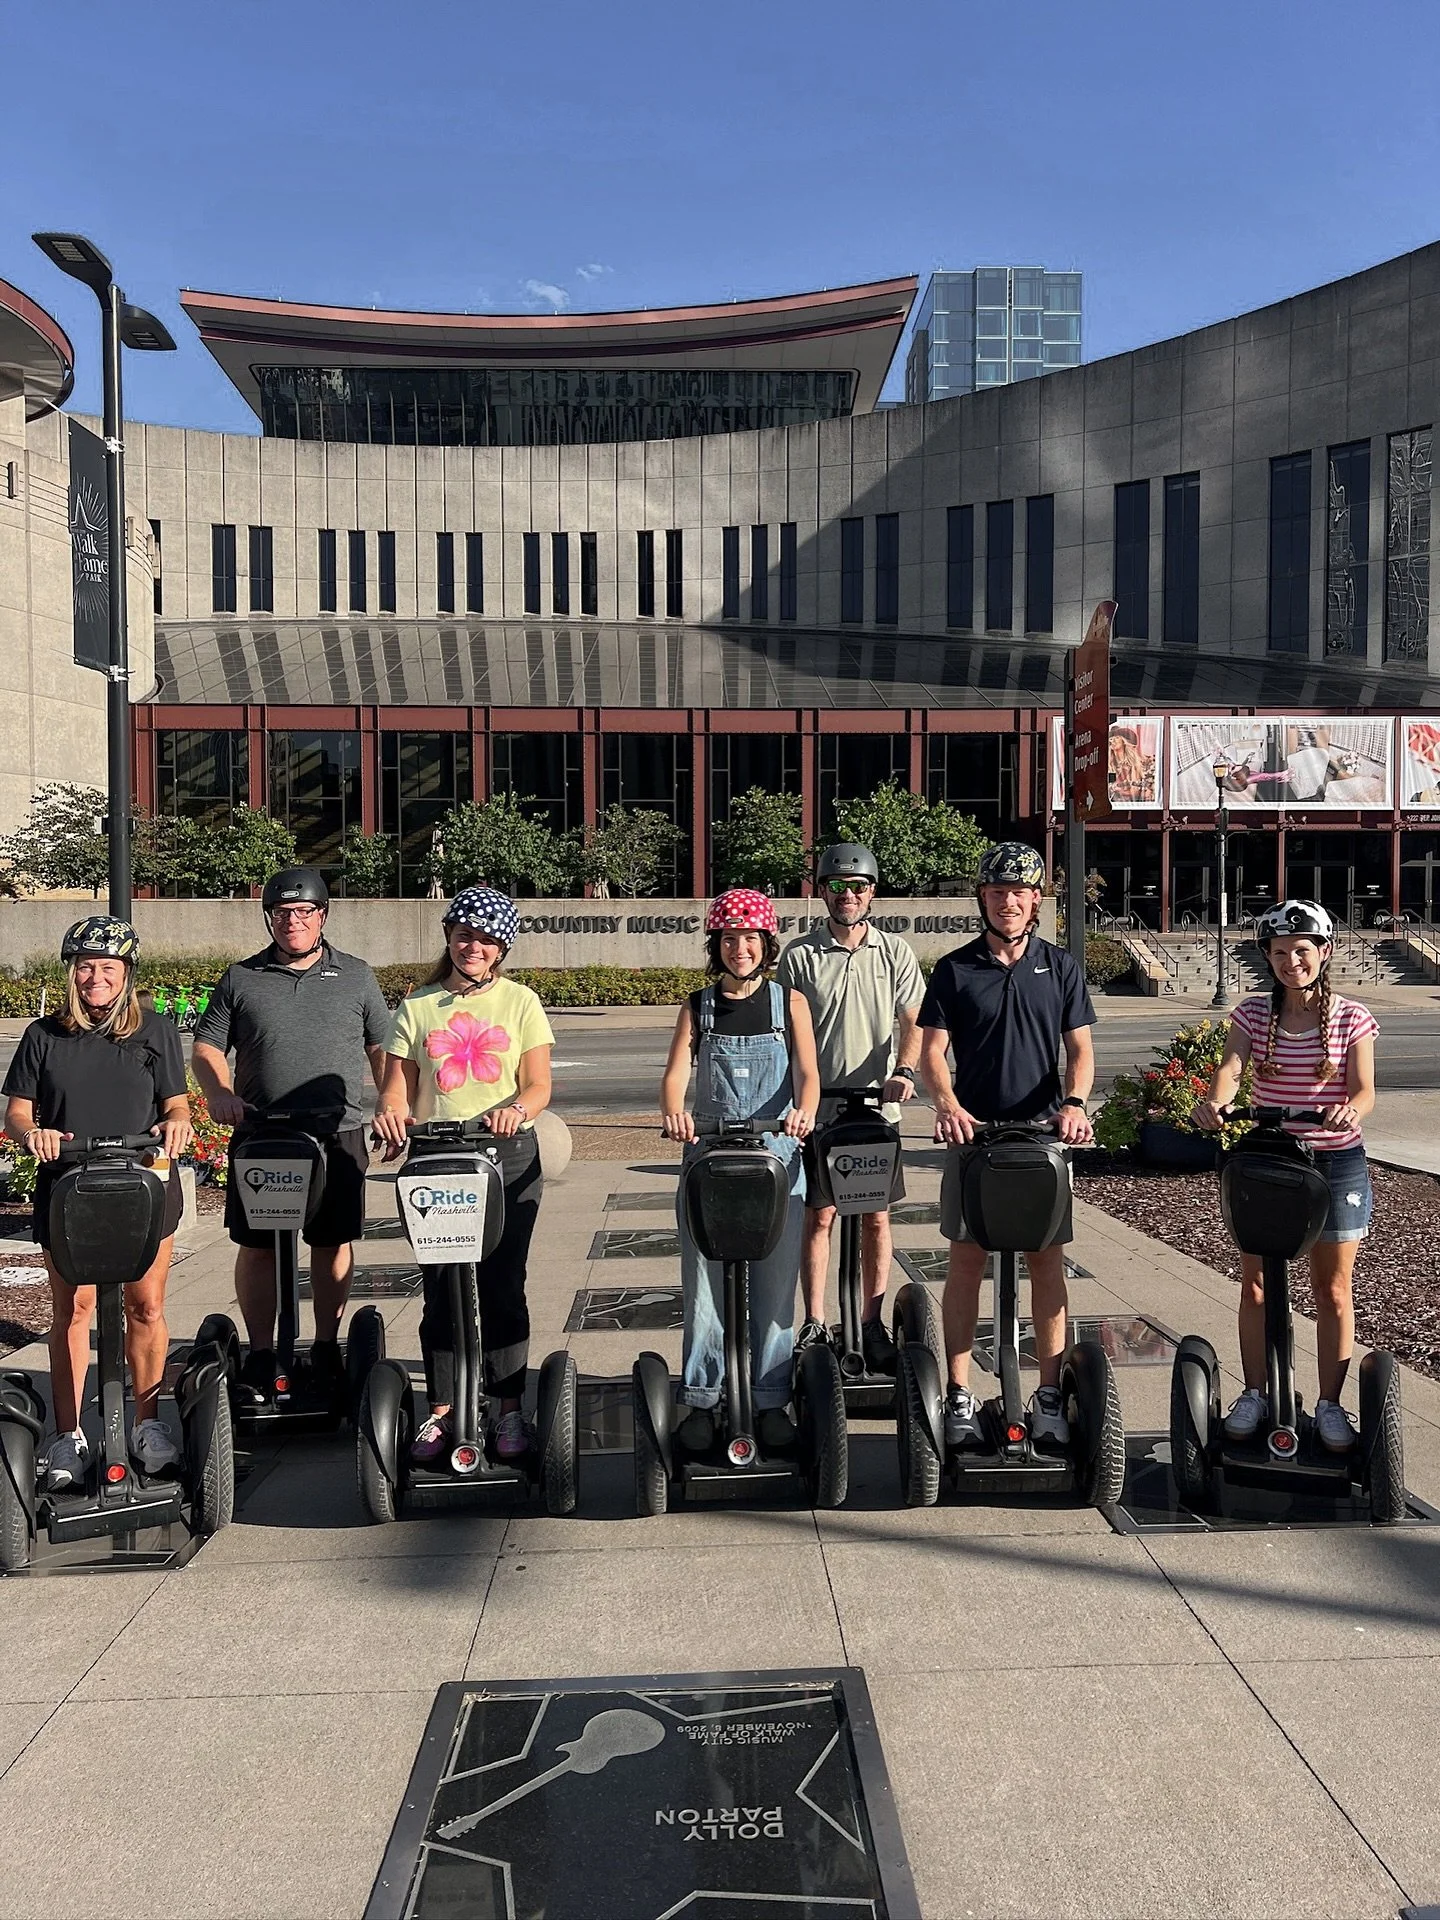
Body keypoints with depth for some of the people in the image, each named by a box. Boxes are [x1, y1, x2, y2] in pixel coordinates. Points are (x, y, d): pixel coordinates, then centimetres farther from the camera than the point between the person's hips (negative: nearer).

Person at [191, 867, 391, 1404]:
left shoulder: (356, 977, 10)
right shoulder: (240, 980, 9)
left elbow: (383, 1046, 12)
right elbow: (206, 1045, 9)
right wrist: (218, 1091, -11)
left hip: (337, 1135, 0)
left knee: (333, 1243, 7)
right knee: (257, 1246, 3)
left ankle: (326, 1346, 22)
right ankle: (260, 1354, 16)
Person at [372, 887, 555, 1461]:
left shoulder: (520, 1002, 7)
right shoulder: (417, 1006, 10)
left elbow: (539, 1085, 2)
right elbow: (397, 1087, 6)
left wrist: (515, 1109, -20)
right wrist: (390, 1111, -17)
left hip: (508, 1160, -1)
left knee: (502, 1286, 1)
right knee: (440, 1289, 4)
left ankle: (509, 1410, 13)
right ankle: (441, 1412, 16)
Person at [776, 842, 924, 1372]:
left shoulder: (895, 952, 6)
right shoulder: (799, 955, 1)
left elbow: (913, 1021, 3)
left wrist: (903, 1071, -15)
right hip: (817, 1108, -1)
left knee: (876, 1217, 7)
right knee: (818, 1215, 4)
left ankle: (872, 1326, 18)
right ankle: (814, 1323, 15)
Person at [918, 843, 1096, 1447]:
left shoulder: (1060, 967, 7)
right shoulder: (955, 969, 3)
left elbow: (1080, 1049, 5)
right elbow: (932, 1049, 0)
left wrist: (1073, 1103, -14)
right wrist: (946, 1102, -19)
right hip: (973, 1131, -1)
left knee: (1047, 1262, 4)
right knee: (966, 1262, 0)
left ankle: (1049, 1396, 14)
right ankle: (960, 1396, 9)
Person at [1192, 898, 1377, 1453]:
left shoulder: (1351, 1018, -3)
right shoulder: (1254, 1013, 0)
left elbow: (1364, 1089, -13)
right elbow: (1230, 1068, -16)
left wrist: (1350, 1111, -36)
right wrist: (1215, 1101, -38)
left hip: (1336, 1162, -1)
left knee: (1332, 1290, 8)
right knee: (1255, 1285, 6)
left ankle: (1330, 1404, 20)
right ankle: (1254, 1394, 20)